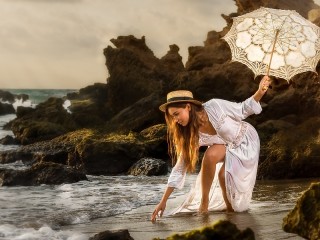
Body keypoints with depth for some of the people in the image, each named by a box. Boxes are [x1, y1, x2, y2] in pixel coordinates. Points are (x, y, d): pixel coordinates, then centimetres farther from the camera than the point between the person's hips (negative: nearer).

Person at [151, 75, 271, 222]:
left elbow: (243, 110, -16)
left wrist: (260, 92, -35)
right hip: (228, 148, 4)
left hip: (246, 141, -4)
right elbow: (180, 168, -16)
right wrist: (163, 201, -18)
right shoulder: (190, 135, -20)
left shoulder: (215, 106, -31)